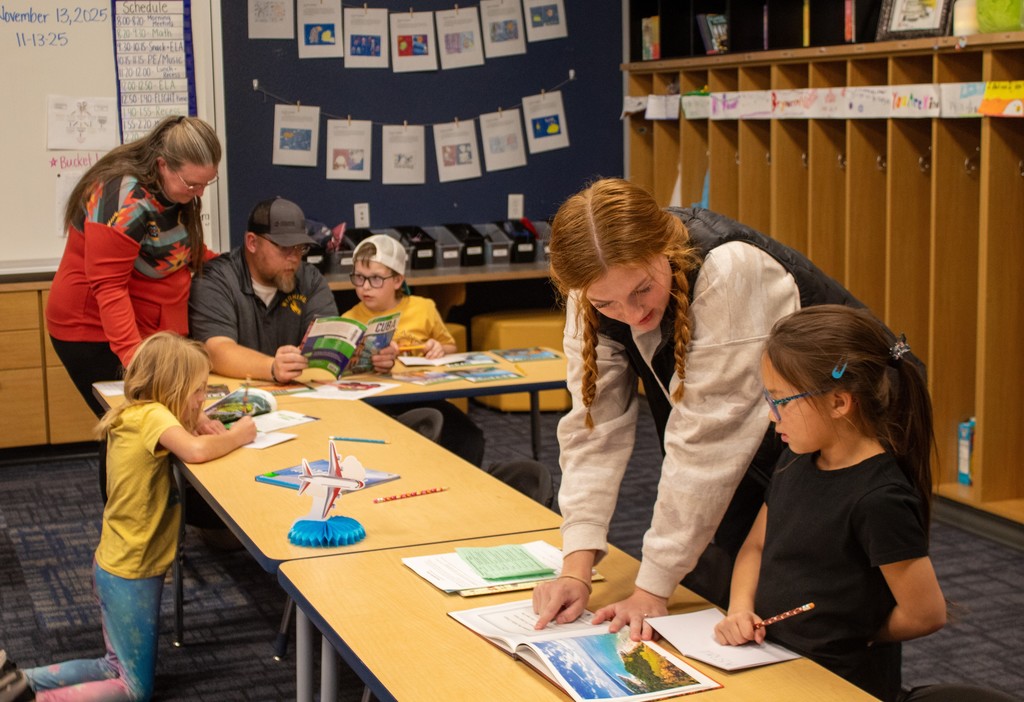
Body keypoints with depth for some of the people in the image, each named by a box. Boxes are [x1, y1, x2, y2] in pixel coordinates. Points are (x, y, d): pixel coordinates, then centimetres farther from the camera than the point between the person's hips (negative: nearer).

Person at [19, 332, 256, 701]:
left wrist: (194, 425, -6)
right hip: (130, 573, -9)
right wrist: (236, 436, -19)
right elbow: (195, 451, -36)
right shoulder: (152, 415, -21)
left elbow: (184, 439, 15)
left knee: (118, 668, 24)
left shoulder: (131, 414, 4)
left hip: (116, 567, 9)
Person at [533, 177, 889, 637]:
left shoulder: (729, 272, -33)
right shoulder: (600, 288, -14)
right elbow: (597, 427, -13)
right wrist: (576, 569, -23)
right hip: (758, 460, 6)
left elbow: (707, 437, -32)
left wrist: (652, 587, -28)